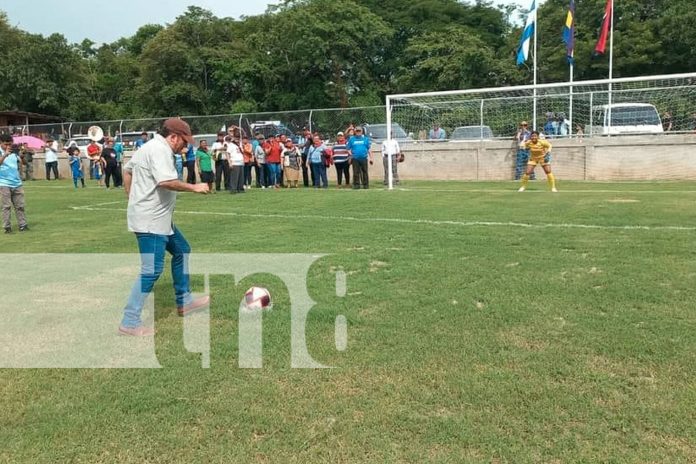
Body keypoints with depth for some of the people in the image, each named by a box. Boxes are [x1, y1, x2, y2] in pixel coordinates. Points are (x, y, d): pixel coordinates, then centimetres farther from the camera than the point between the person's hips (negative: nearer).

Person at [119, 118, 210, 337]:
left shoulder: (149, 146, 15)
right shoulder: (161, 150, -17)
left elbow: (127, 170, 24)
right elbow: (166, 181, -32)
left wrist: (132, 200, 23)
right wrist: (194, 187, -21)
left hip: (158, 219, 11)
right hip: (150, 221, -11)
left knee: (181, 250, 21)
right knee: (152, 270, -10)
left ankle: (184, 302, 31)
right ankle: (129, 322, -4)